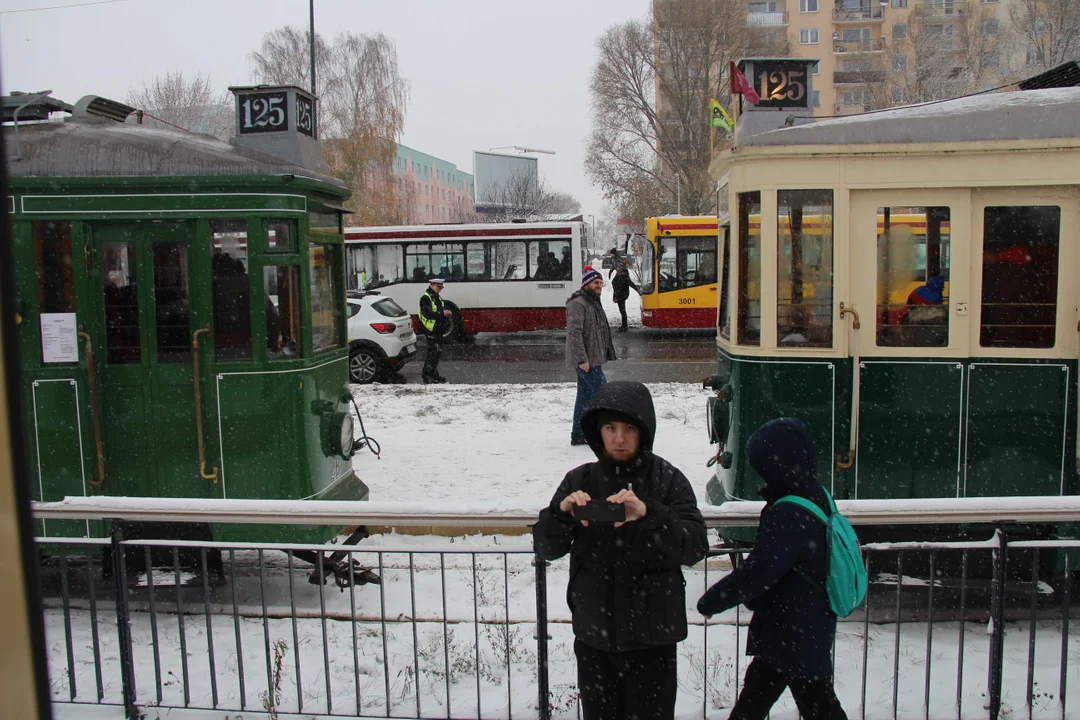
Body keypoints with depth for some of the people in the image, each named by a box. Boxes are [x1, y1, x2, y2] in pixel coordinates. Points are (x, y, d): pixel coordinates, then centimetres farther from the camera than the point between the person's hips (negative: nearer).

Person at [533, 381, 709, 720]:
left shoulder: (668, 480, -5)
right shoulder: (580, 480, 1)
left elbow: (696, 547, -15)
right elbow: (546, 549, -1)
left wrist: (649, 513, -30)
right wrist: (560, 511, -22)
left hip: (651, 633, -2)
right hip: (593, 633, 3)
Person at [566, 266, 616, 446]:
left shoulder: (594, 303, 19)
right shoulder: (578, 304, -14)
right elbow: (574, 332, -22)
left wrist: (606, 353, 25)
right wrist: (582, 359, -25)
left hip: (593, 358, 10)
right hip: (585, 360, -10)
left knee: (585, 396, 12)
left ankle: (577, 435, 18)